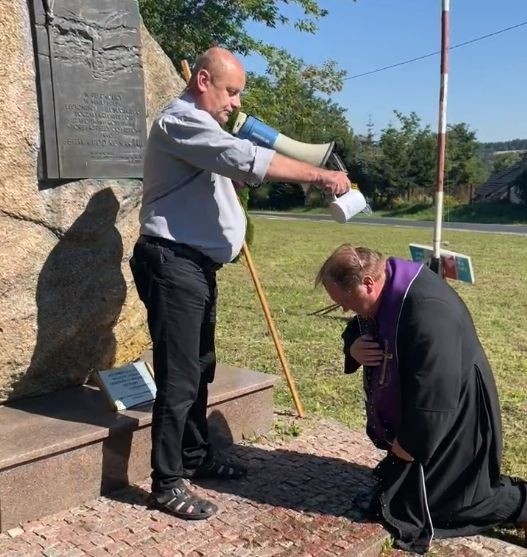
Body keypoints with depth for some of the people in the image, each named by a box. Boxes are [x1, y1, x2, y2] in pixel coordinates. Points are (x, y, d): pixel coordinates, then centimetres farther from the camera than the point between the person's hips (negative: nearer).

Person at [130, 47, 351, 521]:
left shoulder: (202, 127, 24)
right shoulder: (180, 120, -13)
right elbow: (246, 159, -25)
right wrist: (319, 176, -23)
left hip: (197, 264, 11)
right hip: (173, 264, -10)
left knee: (200, 368, 15)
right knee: (179, 376, -8)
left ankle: (197, 457, 28)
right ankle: (167, 482, 3)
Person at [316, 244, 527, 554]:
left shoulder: (428, 312, -37)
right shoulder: (388, 291, -7)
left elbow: (435, 394, -33)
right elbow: (358, 329, 9)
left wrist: (410, 443, -20)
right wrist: (354, 347, -15)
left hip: (452, 419, -9)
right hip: (411, 410, 9)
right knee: (404, 485, 20)